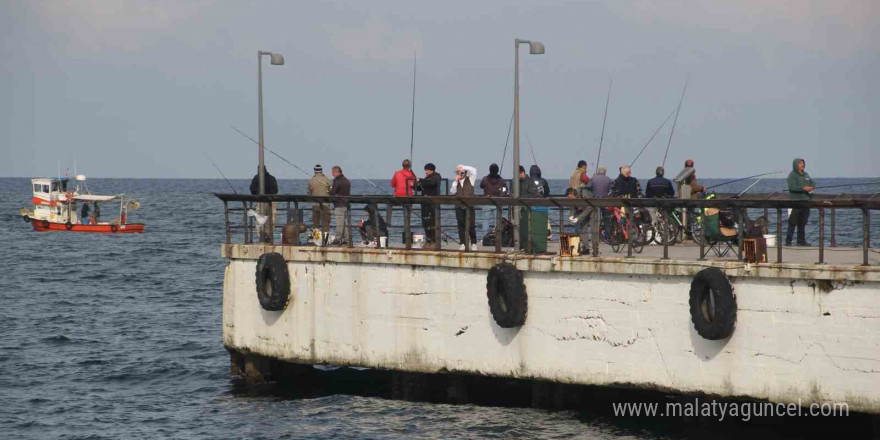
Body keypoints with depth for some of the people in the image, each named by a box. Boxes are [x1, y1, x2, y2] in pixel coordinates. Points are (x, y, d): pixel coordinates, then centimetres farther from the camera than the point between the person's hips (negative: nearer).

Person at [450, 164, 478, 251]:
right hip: (459, 207, 3)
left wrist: (463, 167, -3)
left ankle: (473, 244, 2)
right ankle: (463, 244, 4)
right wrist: (455, 181, -4)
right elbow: (452, 192, 2)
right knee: (461, 226, 1)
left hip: (469, 206, -3)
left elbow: (474, 170, -5)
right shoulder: (456, 183, 15)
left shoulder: (470, 180, 8)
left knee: (471, 225, -4)